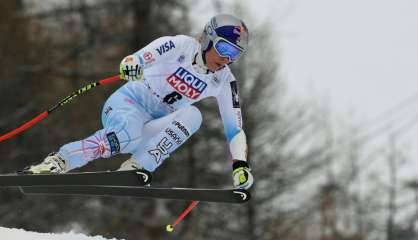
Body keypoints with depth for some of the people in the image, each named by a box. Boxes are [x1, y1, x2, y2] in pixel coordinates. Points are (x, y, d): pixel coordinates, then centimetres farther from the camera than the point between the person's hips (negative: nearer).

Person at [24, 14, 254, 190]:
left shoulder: (224, 81, 1)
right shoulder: (181, 45, -12)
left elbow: (235, 129, 3)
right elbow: (136, 60, -17)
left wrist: (240, 164, -12)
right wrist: (130, 65, -42)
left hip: (156, 126, 4)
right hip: (129, 103, -4)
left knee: (193, 115, -27)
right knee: (128, 136, -39)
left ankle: (136, 168, -32)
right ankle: (58, 161, -30)